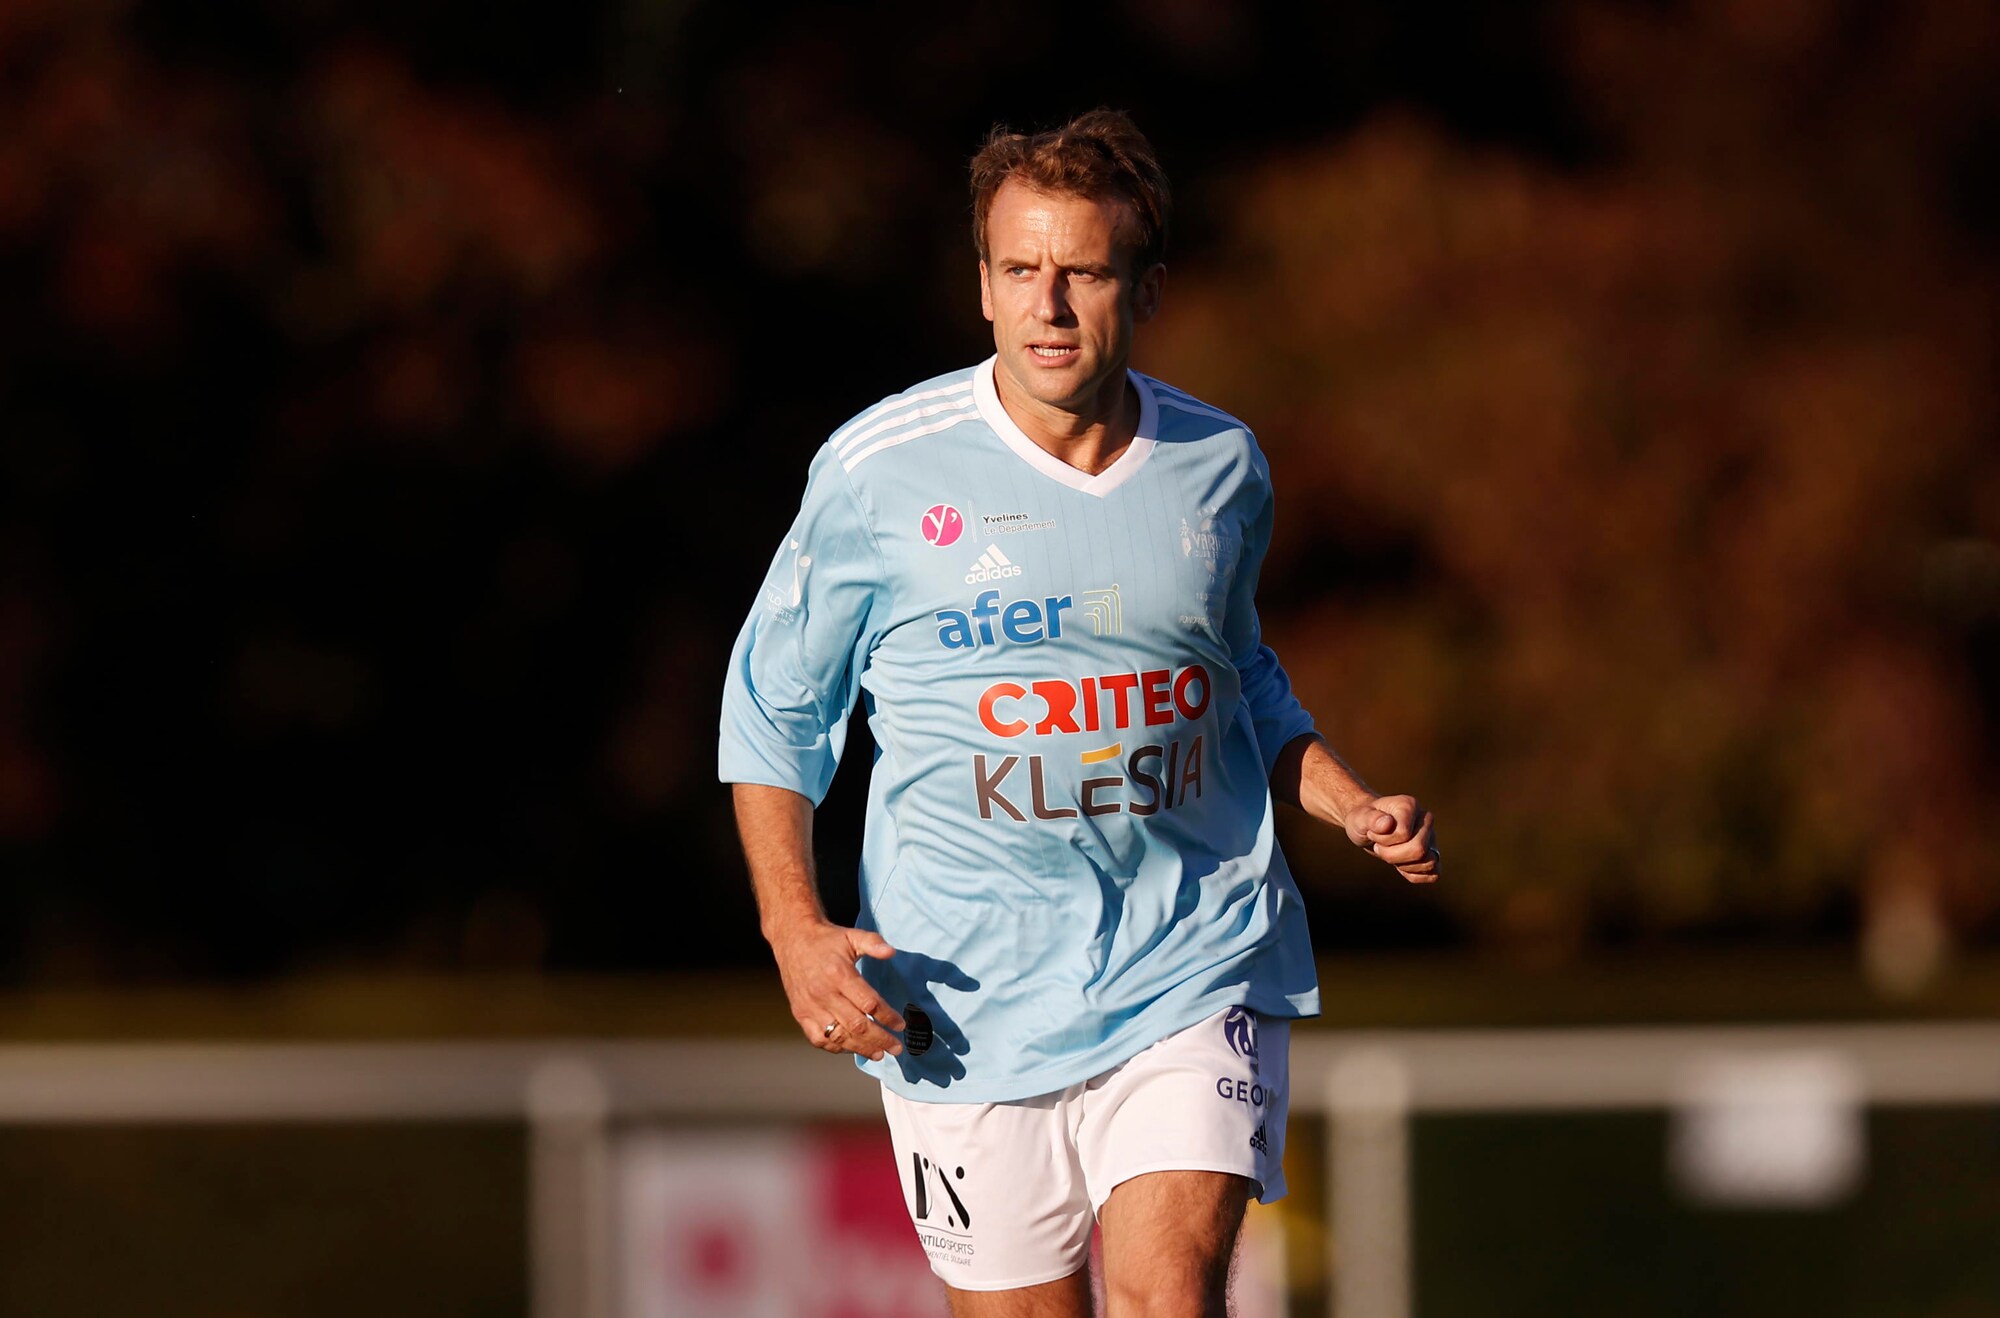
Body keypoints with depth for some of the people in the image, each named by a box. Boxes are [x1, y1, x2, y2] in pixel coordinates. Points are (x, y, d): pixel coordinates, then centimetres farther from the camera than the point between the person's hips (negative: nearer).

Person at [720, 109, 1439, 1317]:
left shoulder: (1222, 470, 4)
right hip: (966, 991, -1)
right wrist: (797, 934, -8)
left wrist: (1357, 809, 7)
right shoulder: (880, 470, -6)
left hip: (1193, 973, 1)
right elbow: (773, 711, 4)